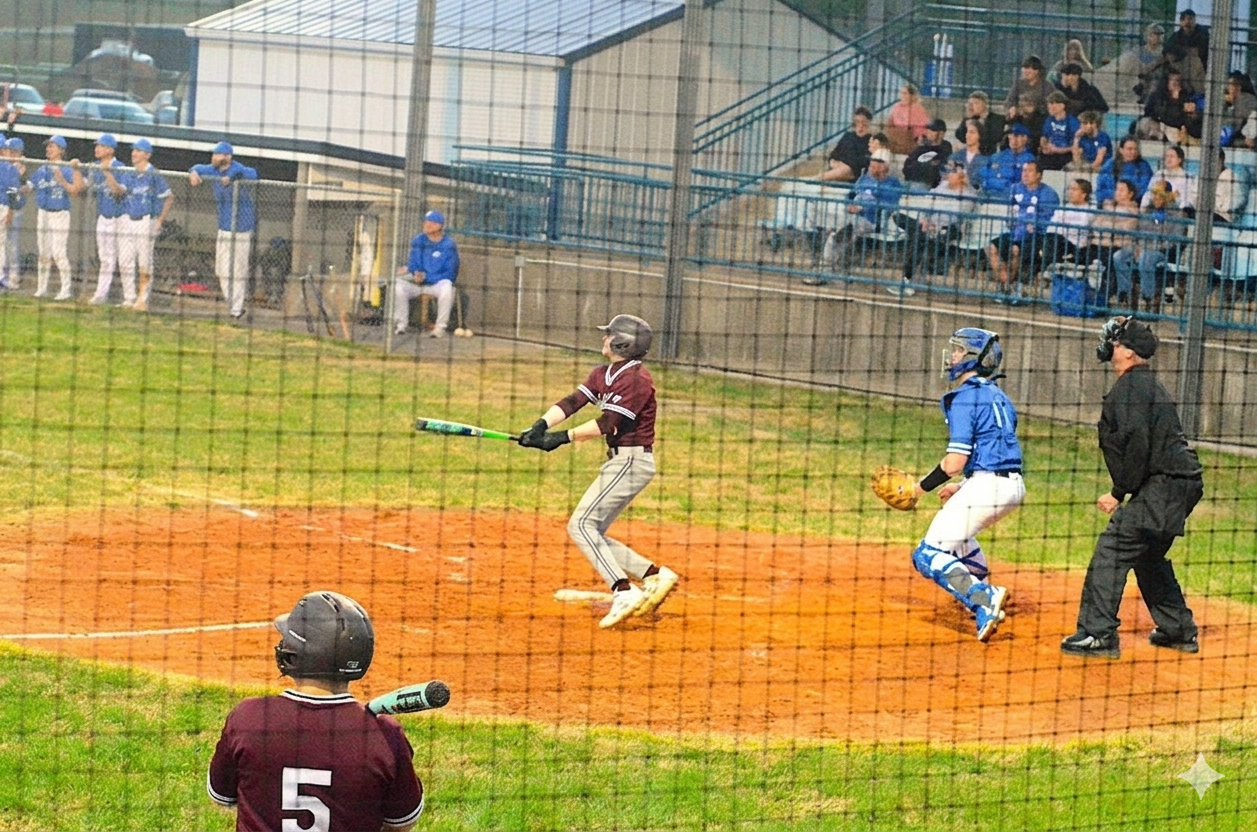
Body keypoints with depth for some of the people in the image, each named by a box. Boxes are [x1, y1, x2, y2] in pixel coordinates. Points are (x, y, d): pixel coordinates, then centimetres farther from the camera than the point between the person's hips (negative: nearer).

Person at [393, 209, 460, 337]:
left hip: (437, 284, -3)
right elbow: (412, 264, 9)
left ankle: (441, 327, -29)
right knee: (398, 285, -25)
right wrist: (415, 273, -17)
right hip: (417, 283, 3)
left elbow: (451, 274, -10)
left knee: (446, 286, -37)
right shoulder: (418, 241, 6)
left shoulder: (449, 245, -7)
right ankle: (401, 325, -16)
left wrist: (426, 277, -19)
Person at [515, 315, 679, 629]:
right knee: (591, 533, 9)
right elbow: (573, 401, 1)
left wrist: (564, 438, -24)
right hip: (619, 461, 10)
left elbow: (607, 423, -22)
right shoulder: (603, 374, 13)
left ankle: (624, 592, -20)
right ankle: (655, 576, 11)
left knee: (581, 524, -16)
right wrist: (543, 424, -15)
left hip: (632, 460, -10)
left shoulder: (636, 379, -16)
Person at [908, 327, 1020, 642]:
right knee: (958, 531, 36)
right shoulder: (999, 397, 16)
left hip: (986, 486, -9)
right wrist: (961, 487, 25)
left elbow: (955, 462, -17)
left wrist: (922, 486, -4)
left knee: (928, 555, -8)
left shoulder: (964, 398, -11)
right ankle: (985, 598, 40)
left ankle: (984, 600, -24)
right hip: (1014, 485, 9)